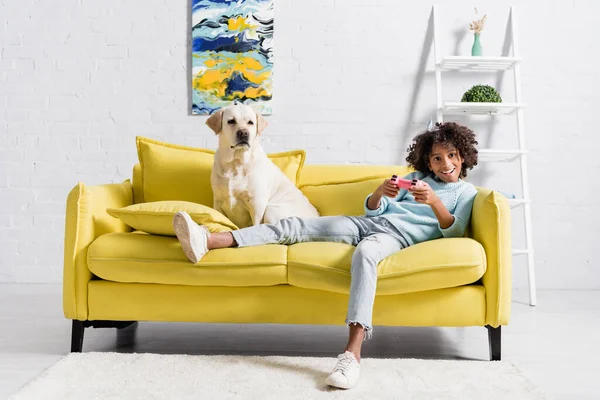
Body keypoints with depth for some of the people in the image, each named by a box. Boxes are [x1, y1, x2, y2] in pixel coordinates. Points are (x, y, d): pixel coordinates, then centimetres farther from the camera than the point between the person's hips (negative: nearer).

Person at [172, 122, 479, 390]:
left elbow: (454, 232, -2)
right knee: (295, 225, -12)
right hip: (369, 222, 5)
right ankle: (208, 241, -22)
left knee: (365, 252, -42)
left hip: (401, 235, -5)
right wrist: (381, 191, -6)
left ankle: (352, 353, -52)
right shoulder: (416, 177, 28)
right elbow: (372, 208, 18)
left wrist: (435, 202, -18)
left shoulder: (466, 192, 16)